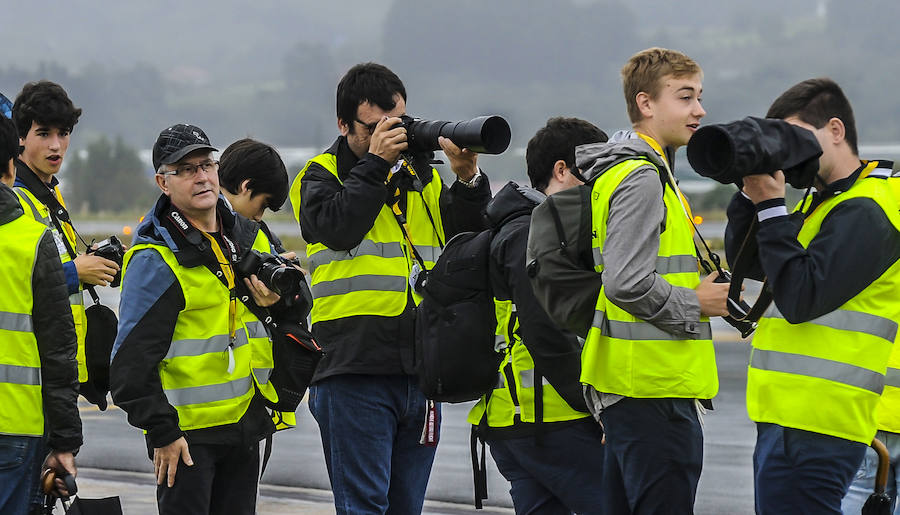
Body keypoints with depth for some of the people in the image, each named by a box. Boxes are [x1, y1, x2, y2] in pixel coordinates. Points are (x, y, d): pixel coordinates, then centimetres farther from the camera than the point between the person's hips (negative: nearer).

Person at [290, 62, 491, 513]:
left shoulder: (422, 176, 16)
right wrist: (375, 162, -13)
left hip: (421, 372, 5)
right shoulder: (321, 177, 3)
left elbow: (469, 240, 11)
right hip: (355, 371, -5)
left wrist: (468, 180, -5)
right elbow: (337, 227, -17)